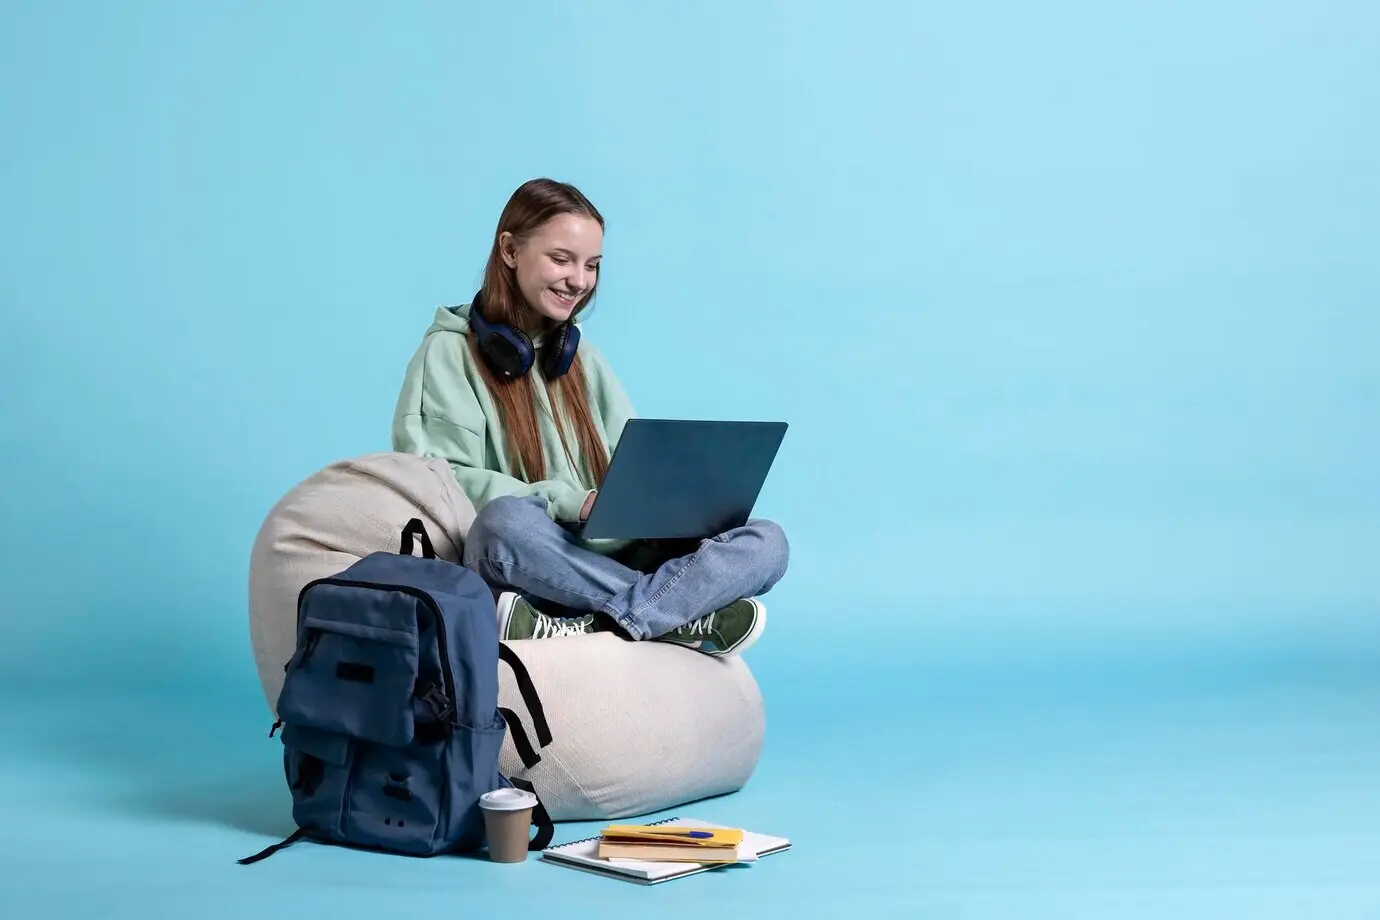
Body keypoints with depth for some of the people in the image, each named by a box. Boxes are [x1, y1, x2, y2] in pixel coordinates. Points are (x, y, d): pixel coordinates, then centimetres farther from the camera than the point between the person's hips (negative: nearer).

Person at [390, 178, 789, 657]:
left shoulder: (581, 356, 21)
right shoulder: (450, 352, 2)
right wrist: (570, 502, -22)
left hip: (610, 562, 6)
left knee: (766, 541, -15)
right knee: (507, 519, -40)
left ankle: (585, 628, -34)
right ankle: (685, 615, -27)